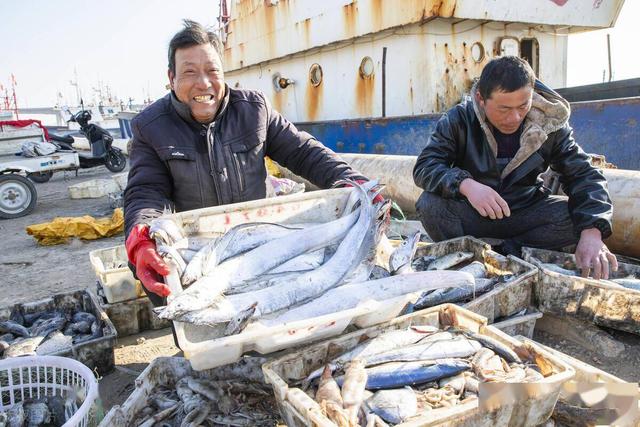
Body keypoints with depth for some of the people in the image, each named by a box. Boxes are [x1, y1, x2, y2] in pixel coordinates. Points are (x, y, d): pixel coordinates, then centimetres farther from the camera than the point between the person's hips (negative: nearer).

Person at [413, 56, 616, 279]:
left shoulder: (551, 123, -9)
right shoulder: (459, 120, -13)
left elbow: (583, 175, -12)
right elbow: (424, 167, -20)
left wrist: (591, 233, -30)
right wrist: (466, 185, -41)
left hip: (527, 213, 2)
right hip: (473, 216, -2)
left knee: (578, 215, -24)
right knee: (429, 204, -30)